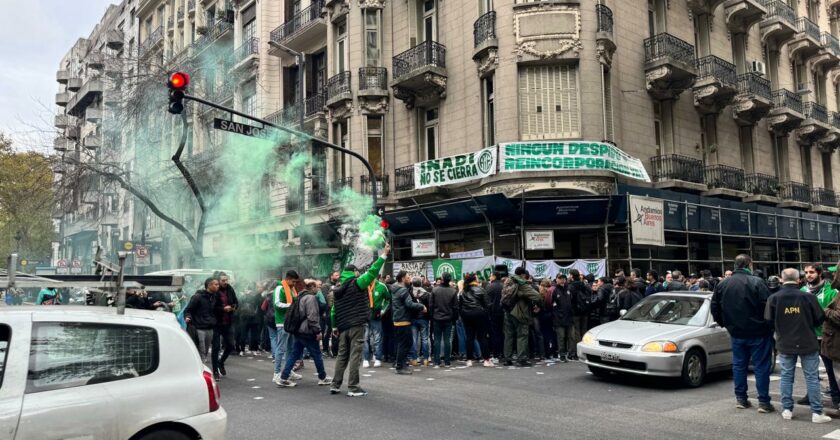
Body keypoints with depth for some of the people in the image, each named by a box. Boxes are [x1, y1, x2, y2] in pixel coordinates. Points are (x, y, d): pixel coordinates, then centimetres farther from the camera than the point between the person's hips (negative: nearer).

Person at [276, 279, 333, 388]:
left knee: (294, 354, 8)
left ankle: (283, 379, 4)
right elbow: (312, 317, -20)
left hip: (297, 330, 9)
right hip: (307, 331, -9)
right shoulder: (311, 298, -14)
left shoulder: (300, 297, 17)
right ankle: (323, 378, 14)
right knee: (317, 354, 4)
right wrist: (317, 331, -16)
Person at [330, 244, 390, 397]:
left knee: (342, 356, 14)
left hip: (343, 327, 7)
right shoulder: (357, 284, -6)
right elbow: (372, 272, -13)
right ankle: (353, 388, -3)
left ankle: (335, 385, 16)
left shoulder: (338, 290, 14)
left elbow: (334, 311, 17)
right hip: (357, 326, -7)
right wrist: (384, 255, -8)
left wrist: (335, 327, 26)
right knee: (355, 356, -4)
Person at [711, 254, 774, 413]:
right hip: (758, 332, -5)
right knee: (761, 366, 3)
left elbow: (715, 308, 7)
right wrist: (769, 325, -1)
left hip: (736, 333, 5)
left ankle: (740, 399, 18)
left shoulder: (722, 284, 2)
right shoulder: (756, 282, -15)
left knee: (739, 365, 13)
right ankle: (763, 401, 5)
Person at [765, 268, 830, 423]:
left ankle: (787, 410, 13)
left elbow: (768, 320, -4)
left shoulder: (773, 298, -8)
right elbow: (820, 319, -2)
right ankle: (817, 413, 8)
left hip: (785, 344, 1)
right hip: (808, 343, -1)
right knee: (812, 377, 6)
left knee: (786, 376, 11)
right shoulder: (808, 297, -10)